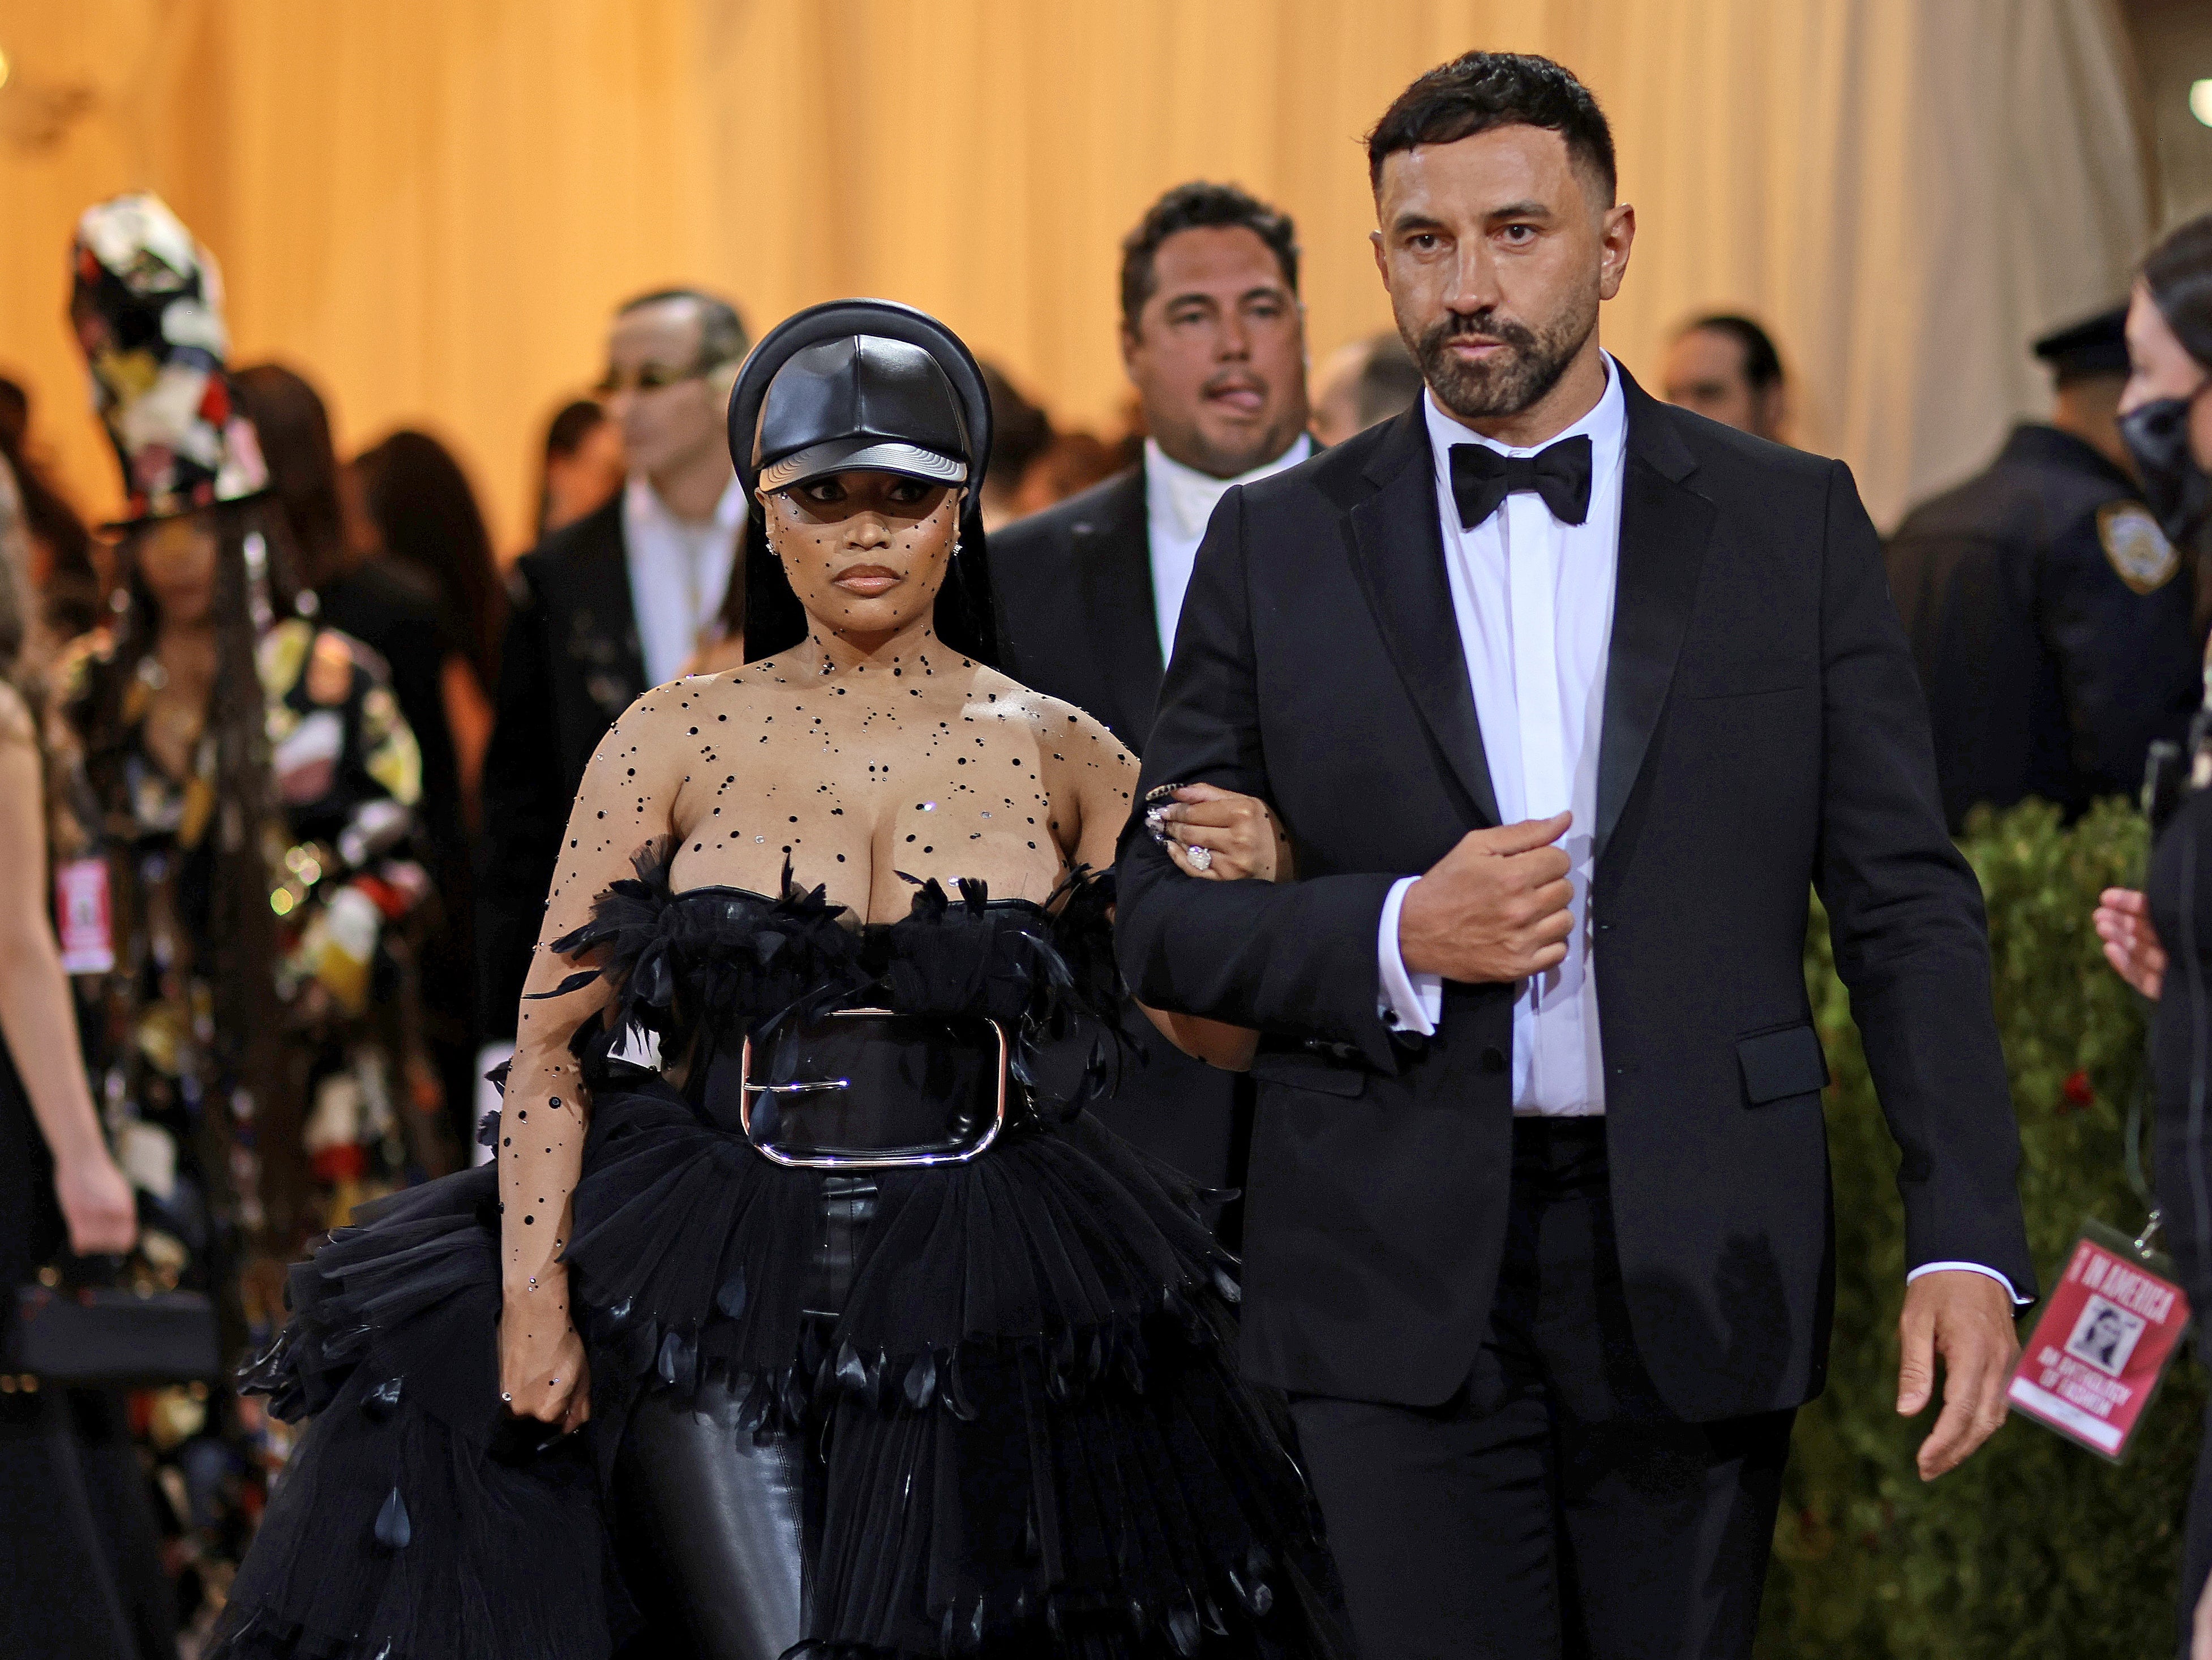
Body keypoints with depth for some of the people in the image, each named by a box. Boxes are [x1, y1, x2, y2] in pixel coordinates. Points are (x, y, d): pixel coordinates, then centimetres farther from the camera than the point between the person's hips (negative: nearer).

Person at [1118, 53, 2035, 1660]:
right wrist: (1398, 937, -12)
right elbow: (1162, 913, 7)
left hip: (1697, 1269, 0)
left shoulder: (1793, 524, 6)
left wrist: (1968, 1238, -8)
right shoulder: (1281, 546, 7)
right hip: (1402, 1273, 0)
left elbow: (1905, 904, 3)